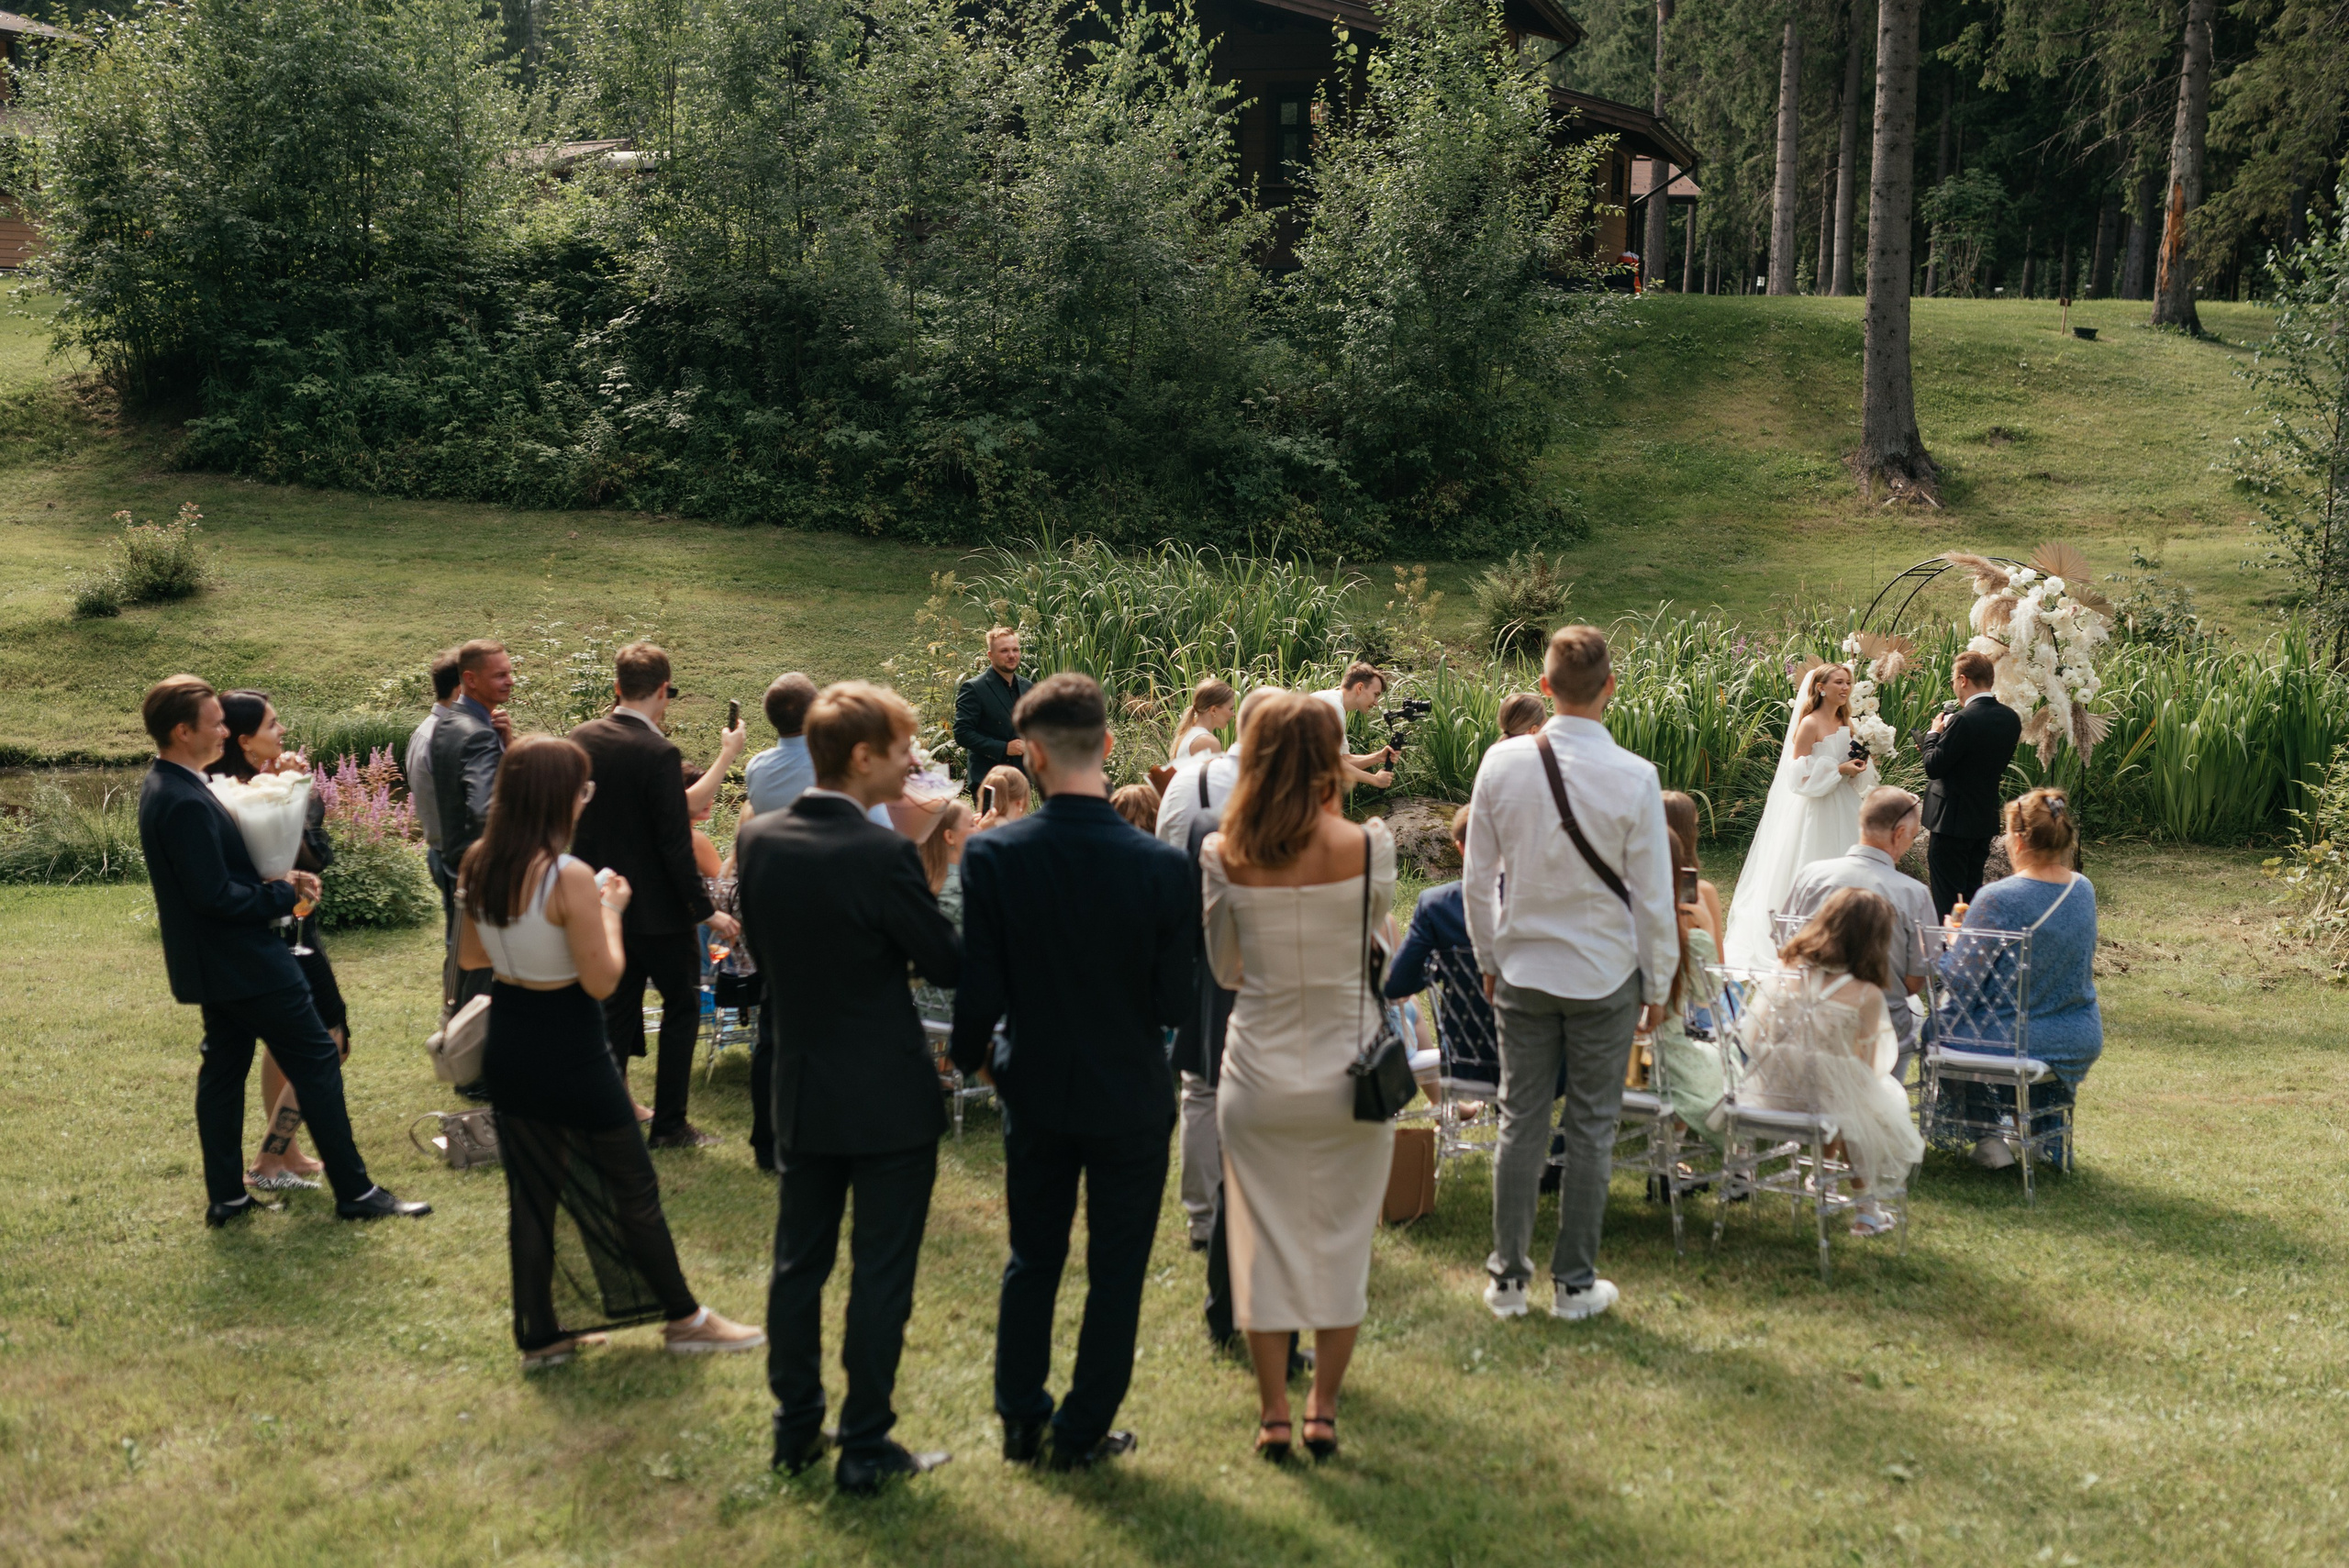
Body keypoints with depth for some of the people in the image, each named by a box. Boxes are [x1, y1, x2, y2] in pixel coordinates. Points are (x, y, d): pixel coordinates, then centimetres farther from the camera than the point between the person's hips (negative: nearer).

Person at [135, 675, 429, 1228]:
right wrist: (284, 894, -13)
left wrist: (277, 876, 4)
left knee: (225, 1067, 15)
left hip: (216, 967, 10)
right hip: (243, 963, -10)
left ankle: (226, 1196, 21)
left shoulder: (164, 788, 8)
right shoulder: (186, 802, -25)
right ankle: (355, 1192, 2)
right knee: (317, 1060, -3)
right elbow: (216, 895, -26)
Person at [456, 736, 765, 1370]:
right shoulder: (568, 877, -24)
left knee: (531, 1190, 16)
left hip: (507, 1049, 7)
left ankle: (539, 1335, 25)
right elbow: (601, 980, -20)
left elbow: (471, 954, 11)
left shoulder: (478, 864, -2)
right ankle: (684, 1318, 24)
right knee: (633, 1186, 10)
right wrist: (611, 912, -7)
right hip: (568, 1054, -7)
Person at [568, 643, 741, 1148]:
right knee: (682, 1005, 8)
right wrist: (706, 911, -14)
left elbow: (572, 819, 8)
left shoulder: (582, 739, -1)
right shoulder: (659, 754, -22)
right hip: (656, 907, -6)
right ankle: (668, 1124, 10)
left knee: (617, 1007, 17)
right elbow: (675, 844, -21)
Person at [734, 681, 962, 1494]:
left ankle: (795, 1428, 28)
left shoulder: (757, 839, -3)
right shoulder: (883, 855, -22)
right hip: (889, 1098, -6)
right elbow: (948, 964, -13)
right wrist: (937, 872, -1)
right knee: (881, 1274, 5)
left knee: (800, 1261, 17)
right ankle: (865, 1449, 13)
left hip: (801, 1089, 6)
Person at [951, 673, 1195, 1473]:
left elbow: (978, 989, -13)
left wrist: (974, 1056, 8)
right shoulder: (1160, 866, -20)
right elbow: (1176, 1002, -13)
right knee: (1115, 1272, 14)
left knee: (1032, 1260, 20)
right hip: (1131, 1098, -2)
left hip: (1036, 1092, 2)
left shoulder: (992, 855, -17)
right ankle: (1083, 1432, 23)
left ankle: (1020, 1420, 30)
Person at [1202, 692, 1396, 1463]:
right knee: (1341, 1240, 14)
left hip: (1260, 1075, 1)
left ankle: (1273, 1414, 19)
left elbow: (1224, 968, 2)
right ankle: (1324, 1408, 21)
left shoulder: (1223, 857, -9)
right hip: (1348, 1073, 0)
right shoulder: (1367, 847, -13)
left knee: (1265, 1239, 12)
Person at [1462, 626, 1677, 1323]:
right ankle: (1574, 1283, 16)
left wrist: (1489, 959, 14)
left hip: (1522, 970, 2)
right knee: (1591, 1129, 8)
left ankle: (1507, 1278, 16)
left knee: (1520, 1122, 10)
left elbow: (1477, 881, 0)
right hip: (1606, 975, -2)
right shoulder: (1634, 777, -15)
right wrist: (1658, 984, 5)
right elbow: (1653, 898, -8)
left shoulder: (1502, 763, -8)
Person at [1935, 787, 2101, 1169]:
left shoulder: (1997, 899, -22)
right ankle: (2038, 1126, 32)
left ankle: (1988, 1134, 20)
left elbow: (1960, 984, -17)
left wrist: (1954, 940, 6)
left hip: (2011, 1045, -6)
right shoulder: (2084, 890, -1)